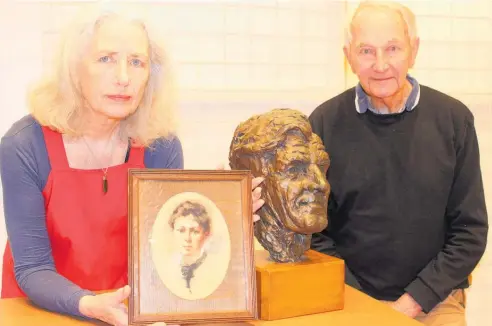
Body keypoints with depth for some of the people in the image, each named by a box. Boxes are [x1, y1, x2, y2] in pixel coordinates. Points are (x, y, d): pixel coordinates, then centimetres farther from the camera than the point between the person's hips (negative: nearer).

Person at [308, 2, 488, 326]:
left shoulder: (454, 119, -5)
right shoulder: (324, 123, -6)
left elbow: (471, 230, -2)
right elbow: (313, 227, -1)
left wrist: (415, 300, -8)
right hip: (349, 296, 0)